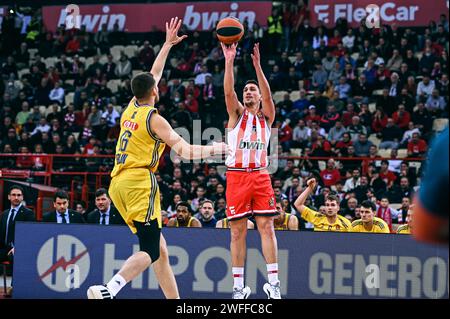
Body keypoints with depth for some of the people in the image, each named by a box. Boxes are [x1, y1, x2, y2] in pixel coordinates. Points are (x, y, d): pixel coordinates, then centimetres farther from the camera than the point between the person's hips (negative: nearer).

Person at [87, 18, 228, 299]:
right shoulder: (154, 119, -4)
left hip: (119, 184, 9)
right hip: (140, 183, -9)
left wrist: (168, 45, 38)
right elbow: (187, 152, -7)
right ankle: (107, 291, -35)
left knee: (160, 249, 11)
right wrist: (215, 149, 10)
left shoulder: (131, 109, 16)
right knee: (150, 252, -14)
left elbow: (153, 76, 32)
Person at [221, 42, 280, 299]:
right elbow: (229, 92, -8)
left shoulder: (266, 117, 11)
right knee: (238, 231, 0)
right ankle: (239, 287, 3)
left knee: (266, 227, -6)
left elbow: (268, 95, -7)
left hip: (260, 175, 1)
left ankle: (274, 283, -6)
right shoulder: (237, 114, 9)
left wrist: (257, 65, -19)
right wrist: (229, 61, -20)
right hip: (237, 175, 0)